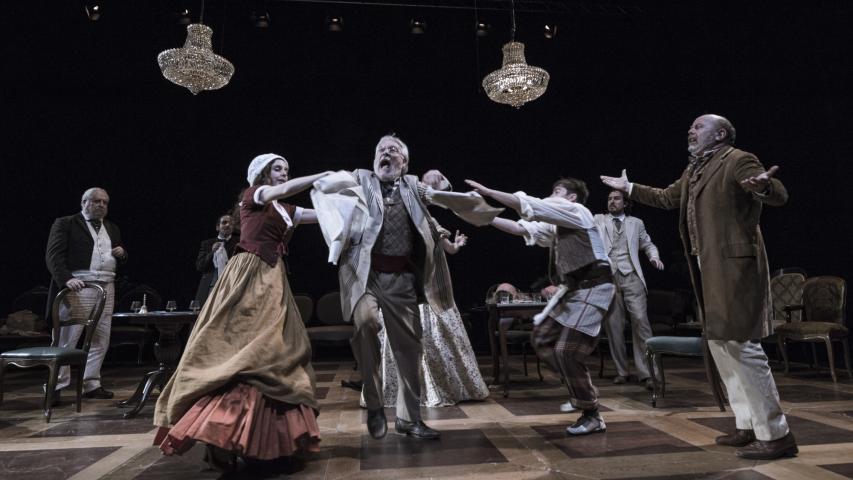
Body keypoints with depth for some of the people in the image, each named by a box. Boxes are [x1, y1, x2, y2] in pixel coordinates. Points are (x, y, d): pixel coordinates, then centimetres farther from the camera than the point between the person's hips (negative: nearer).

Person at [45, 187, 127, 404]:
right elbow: (53, 255, -7)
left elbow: (120, 258, 26)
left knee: (101, 339, 7)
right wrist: (66, 279, -21)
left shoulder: (112, 228, 20)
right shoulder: (65, 224, 3)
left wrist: (122, 253, 2)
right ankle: (56, 386, 7)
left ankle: (91, 384, 16)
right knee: (66, 339, -3)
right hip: (79, 287, -5)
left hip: (106, 288, 6)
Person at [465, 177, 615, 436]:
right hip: (573, 288, 10)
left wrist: (488, 191, -10)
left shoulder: (576, 211, -7)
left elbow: (530, 205, -13)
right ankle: (581, 390, 19)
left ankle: (592, 416, 5)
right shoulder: (556, 226, 19)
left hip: (592, 288, -9)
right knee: (541, 338, 8)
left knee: (567, 351, -11)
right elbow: (522, 228, 15)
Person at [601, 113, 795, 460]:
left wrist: (763, 184, -41)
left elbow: (779, 196, -19)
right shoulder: (693, 170, 19)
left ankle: (776, 434, 5)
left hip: (734, 265, -9)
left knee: (742, 347, -8)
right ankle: (748, 425, 25)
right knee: (720, 344, 13)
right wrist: (629, 188, 36)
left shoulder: (738, 161, -8)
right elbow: (667, 198, 32)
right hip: (708, 269, 10)